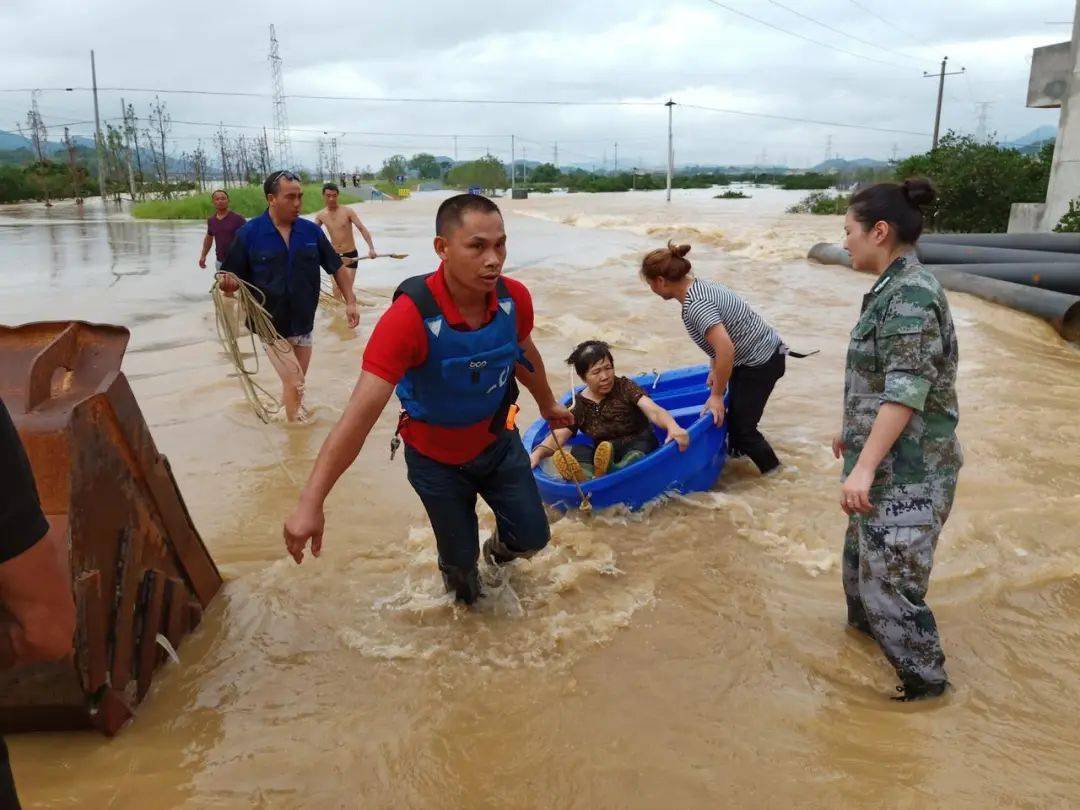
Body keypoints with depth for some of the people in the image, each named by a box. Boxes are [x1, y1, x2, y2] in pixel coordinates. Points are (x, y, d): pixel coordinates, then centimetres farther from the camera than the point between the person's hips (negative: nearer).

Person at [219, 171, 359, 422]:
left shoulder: (311, 231, -3)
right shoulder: (249, 233, -12)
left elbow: (337, 267, 5)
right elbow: (233, 279, -8)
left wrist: (350, 302, -4)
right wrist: (227, 282, -31)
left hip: (304, 325, 4)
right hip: (272, 327, -4)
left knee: (294, 384, 18)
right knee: (295, 385, -9)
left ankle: (282, 416, 41)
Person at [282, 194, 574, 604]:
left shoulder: (514, 298, -19)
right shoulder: (409, 317, -35)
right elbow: (360, 413, -39)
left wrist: (547, 404, 22)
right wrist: (310, 503, -43)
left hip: (498, 442, 4)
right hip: (436, 458, -3)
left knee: (533, 537, 11)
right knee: (459, 559, 11)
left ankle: (498, 549, 50)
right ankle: (465, 600, 50)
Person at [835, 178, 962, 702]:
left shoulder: (911, 295, -22)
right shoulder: (894, 289, 9)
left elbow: (905, 394, -27)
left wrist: (864, 467, -30)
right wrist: (853, 434, 26)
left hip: (908, 469, -10)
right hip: (886, 460, 10)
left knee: (890, 575, 0)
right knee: (863, 553, 25)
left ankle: (924, 679, 19)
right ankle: (865, 623, 47)